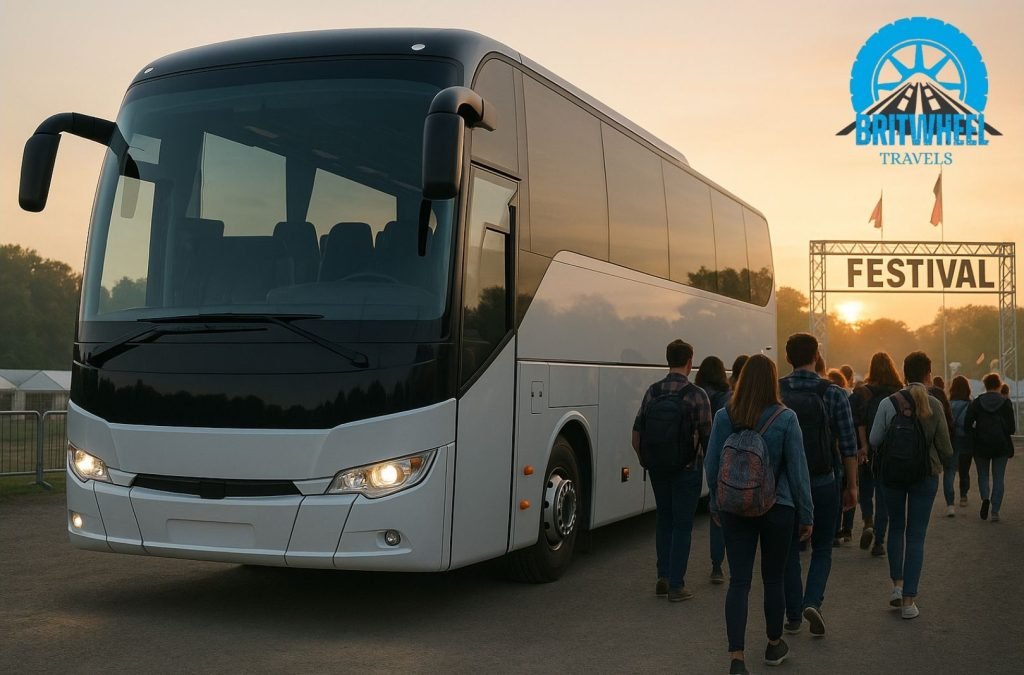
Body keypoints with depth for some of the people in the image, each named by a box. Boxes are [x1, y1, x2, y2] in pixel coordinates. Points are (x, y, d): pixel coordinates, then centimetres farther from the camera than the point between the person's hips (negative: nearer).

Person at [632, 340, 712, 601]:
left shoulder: (652, 392, 1)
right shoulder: (696, 395, -12)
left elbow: (637, 435, 3)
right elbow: (707, 437, -9)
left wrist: (646, 461, 16)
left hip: (657, 468, 4)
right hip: (686, 469, -4)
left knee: (663, 519, 17)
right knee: (682, 524, 3)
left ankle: (663, 578, 19)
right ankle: (676, 585, 5)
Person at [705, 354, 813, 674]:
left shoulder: (724, 417, -4)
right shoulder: (785, 418, -10)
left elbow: (711, 466, 2)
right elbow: (797, 469, -6)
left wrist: (716, 504, 17)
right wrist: (806, 514, 3)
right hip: (777, 508, -1)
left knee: (739, 581, 2)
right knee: (773, 579, 15)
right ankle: (774, 645, 33)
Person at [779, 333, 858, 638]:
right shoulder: (833, 394, -6)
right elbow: (848, 445, -5)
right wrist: (852, 485, 4)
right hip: (822, 483, -1)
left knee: (789, 549, 13)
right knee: (822, 549, 14)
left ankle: (793, 616, 17)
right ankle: (812, 602, -7)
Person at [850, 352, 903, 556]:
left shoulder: (862, 393, -7)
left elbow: (859, 423, -13)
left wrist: (862, 446, -12)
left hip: (869, 452, -1)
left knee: (865, 490, 16)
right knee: (883, 494, 7)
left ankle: (868, 522, -7)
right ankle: (879, 540, 5)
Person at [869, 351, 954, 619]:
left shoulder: (888, 403, -8)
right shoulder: (933, 405, -8)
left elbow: (874, 439, -6)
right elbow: (945, 445, -2)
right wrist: (944, 462, 19)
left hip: (892, 473, 1)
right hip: (925, 475, -1)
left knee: (896, 528, 21)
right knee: (916, 536, 4)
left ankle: (897, 584, 13)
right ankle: (909, 599, 3)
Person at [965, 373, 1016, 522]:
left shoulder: (976, 402, -4)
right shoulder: (1006, 402, -5)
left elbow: (967, 424, -7)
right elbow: (1012, 428, -6)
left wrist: (975, 437, 7)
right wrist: (1004, 433, 14)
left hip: (981, 445, 0)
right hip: (1001, 445, 0)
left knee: (983, 475, 16)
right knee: (998, 478, 7)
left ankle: (985, 498, -12)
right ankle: (995, 511, 2)